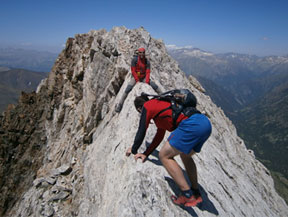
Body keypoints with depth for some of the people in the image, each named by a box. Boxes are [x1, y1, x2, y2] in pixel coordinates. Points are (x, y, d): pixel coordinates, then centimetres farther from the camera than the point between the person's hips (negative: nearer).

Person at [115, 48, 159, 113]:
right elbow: (133, 71, -14)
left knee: (155, 87, -10)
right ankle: (119, 105, -17)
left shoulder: (147, 61, -5)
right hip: (135, 77, -3)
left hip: (144, 77, 3)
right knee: (127, 89, -23)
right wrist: (137, 81, -17)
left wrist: (146, 82, -19)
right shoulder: (134, 59, -14)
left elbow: (148, 72, -7)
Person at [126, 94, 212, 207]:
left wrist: (133, 149, 29)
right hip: (206, 122, 10)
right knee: (185, 156, 28)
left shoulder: (147, 106, 9)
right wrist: (146, 154, 31)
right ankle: (196, 194, 32)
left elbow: (141, 132, 12)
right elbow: (159, 136, 34)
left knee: (164, 156, 1)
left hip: (192, 124, -10)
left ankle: (188, 196, 3)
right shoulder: (160, 104, 33)